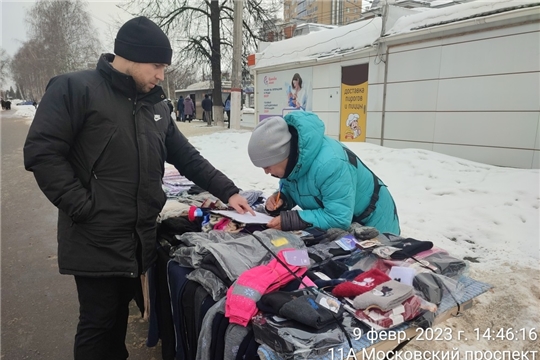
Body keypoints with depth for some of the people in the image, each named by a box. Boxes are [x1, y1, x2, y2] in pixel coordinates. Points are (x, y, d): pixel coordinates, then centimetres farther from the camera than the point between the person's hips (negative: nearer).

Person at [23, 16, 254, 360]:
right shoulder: (75, 88, -9)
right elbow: (42, 152, -14)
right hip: (97, 241, -6)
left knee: (120, 313, 22)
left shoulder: (156, 105, 11)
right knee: (98, 322, 8)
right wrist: (84, 208, -17)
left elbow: (187, 158, 12)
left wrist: (227, 191, 3)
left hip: (141, 239, 6)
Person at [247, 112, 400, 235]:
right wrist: (280, 199, -22)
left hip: (372, 224, -7)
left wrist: (290, 220, -41)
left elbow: (339, 219, -40)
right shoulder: (291, 157, -14)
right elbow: (288, 190, 2)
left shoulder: (329, 164, -42)